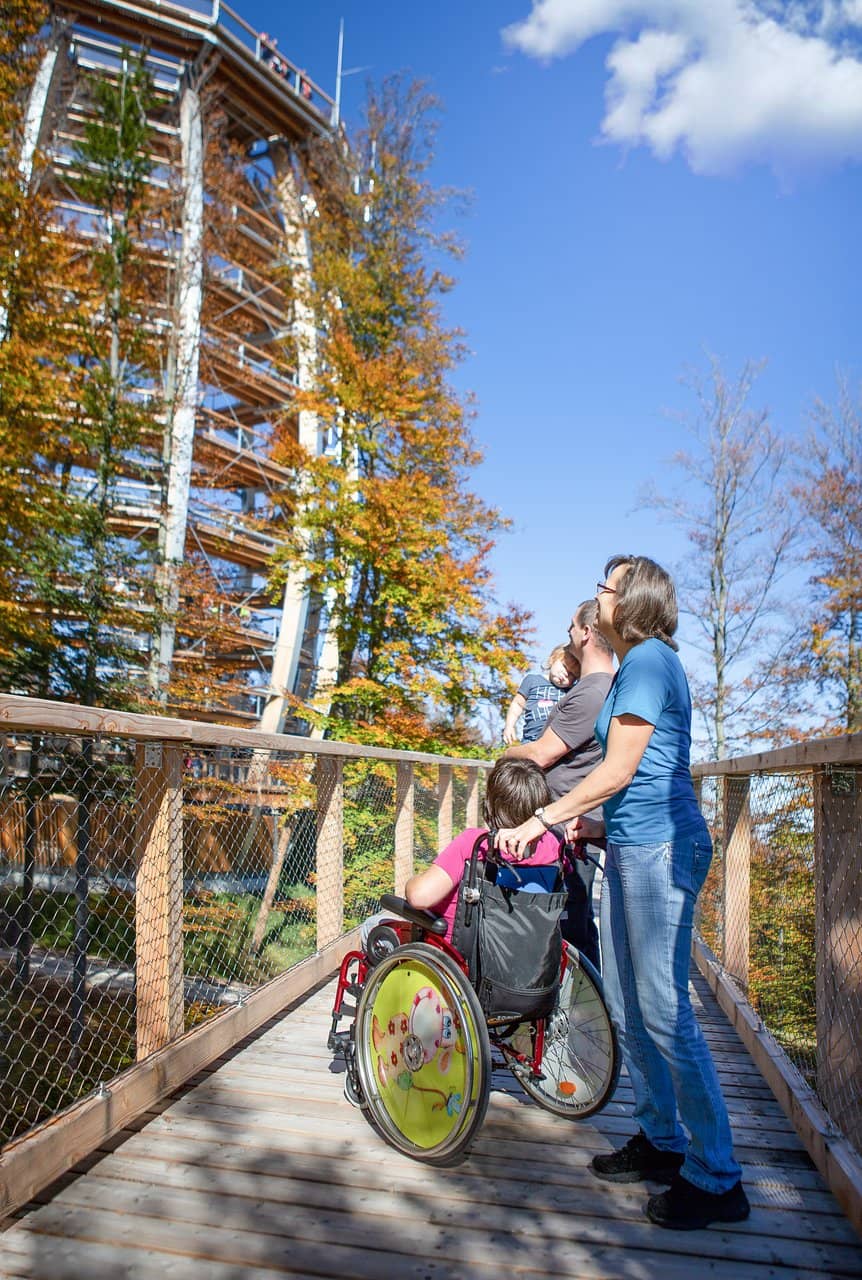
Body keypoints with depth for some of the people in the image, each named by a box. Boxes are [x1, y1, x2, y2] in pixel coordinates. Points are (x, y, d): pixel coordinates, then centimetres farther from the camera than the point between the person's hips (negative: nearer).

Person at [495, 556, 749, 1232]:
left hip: (661, 848, -10)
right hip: (632, 848, 10)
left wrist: (540, 821, -11)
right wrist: (598, 823, 24)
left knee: (664, 1012, -4)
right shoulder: (636, 664, 18)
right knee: (627, 1006, 15)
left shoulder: (648, 658, -12)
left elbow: (617, 771, -16)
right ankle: (661, 1141, 29)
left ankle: (717, 1180, 9)